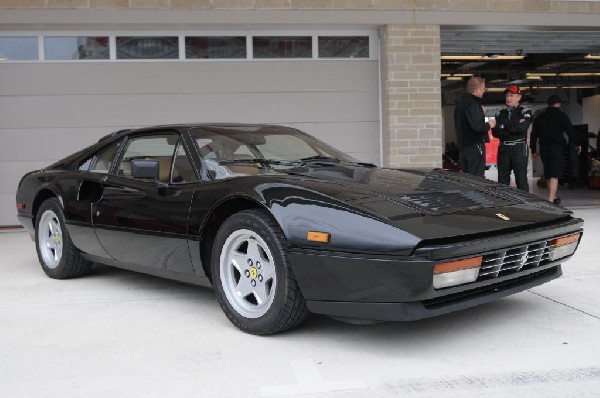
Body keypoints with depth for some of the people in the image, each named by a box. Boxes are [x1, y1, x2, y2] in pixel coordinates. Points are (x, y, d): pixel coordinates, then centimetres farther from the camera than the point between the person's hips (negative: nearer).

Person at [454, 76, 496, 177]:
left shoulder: (461, 103, 15)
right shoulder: (472, 104, -15)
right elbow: (477, 126, -26)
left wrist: (481, 113, 18)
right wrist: (489, 125, -7)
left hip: (463, 147, 9)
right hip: (475, 146, -9)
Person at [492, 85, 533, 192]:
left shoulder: (525, 112, 4)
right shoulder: (500, 113, 15)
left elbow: (522, 128, -15)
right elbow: (495, 132, 1)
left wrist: (505, 126, -5)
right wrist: (514, 127, -8)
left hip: (519, 148, -4)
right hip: (503, 149, 4)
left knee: (521, 179, -4)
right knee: (502, 180, 5)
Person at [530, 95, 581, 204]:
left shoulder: (540, 117, 12)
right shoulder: (561, 116, -2)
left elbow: (533, 135, 13)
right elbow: (570, 131, -6)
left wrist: (533, 150, 19)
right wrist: (577, 144, 6)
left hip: (544, 148, 5)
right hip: (557, 148, -5)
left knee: (548, 175, 15)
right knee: (554, 175, -10)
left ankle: (553, 197, 27)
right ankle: (550, 200, -19)